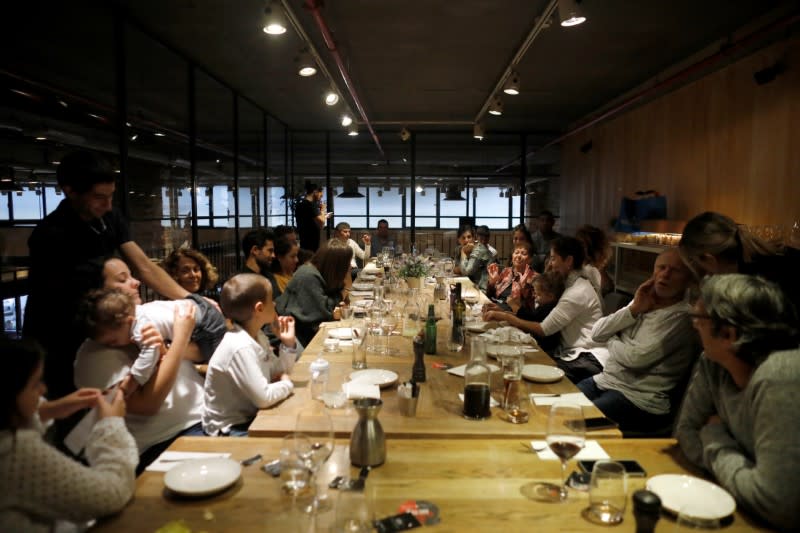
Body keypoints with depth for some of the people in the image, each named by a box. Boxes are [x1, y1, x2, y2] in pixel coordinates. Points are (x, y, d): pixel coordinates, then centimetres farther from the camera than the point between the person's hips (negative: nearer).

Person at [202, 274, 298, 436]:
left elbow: (278, 372, 12)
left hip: (250, 417, 9)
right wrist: (287, 384, -11)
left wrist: (288, 344, -2)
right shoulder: (241, 347, -27)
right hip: (229, 430, -8)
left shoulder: (257, 336, 3)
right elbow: (264, 397, -29)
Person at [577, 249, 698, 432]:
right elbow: (597, 333, 2)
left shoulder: (682, 316, -13)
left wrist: (611, 342, -1)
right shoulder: (642, 302, 10)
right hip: (605, 380, 7)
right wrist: (633, 310, -9)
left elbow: (637, 358, -21)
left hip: (641, 399, -7)